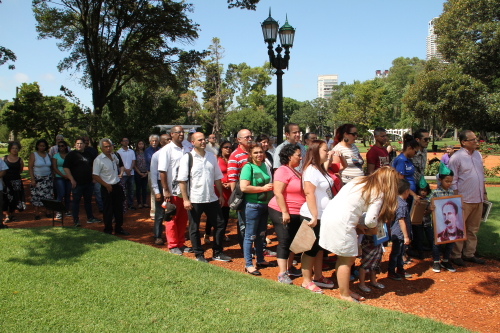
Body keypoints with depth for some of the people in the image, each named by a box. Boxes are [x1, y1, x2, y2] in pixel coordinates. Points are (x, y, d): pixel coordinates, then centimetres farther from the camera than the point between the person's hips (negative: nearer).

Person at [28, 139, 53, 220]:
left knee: (48, 196, 0)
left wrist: (52, 178, 8)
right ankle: (37, 213, 5)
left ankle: (48, 212, 8)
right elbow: (30, 167, -6)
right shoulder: (33, 155, -2)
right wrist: (32, 179, -13)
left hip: (48, 179, 3)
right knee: (37, 197, -3)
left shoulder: (47, 155, 10)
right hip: (37, 179, -3)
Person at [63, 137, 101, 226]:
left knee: (88, 200, 13)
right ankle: (76, 220, 7)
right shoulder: (71, 154, -5)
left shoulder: (89, 154, 12)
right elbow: (65, 167, -10)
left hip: (88, 182, 5)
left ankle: (90, 218, 22)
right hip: (77, 183, -5)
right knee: (76, 201, 1)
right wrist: (72, 180, -16)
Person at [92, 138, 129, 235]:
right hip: (107, 188, -6)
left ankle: (119, 228, 25)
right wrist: (106, 185, -19)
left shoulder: (114, 156, 6)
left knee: (119, 209, 13)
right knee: (108, 210, 2)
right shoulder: (98, 160, -14)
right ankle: (108, 231, 16)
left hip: (117, 186, 6)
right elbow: (95, 176, -16)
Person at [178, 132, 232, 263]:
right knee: (194, 228, 7)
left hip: (211, 198, 5)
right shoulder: (187, 158, -8)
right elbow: (182, 180, -11)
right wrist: (185, 199, -15)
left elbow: (217, 178, 11)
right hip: (194, 200, -4)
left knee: (220, 224, 9)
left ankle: (217, 253, 24)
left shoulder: (211, 157, 7)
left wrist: (221, 195, 9)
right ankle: (199, 255, 24)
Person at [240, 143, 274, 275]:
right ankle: (248, 264, 10)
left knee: (260, 234, 18)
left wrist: (271, 187, 6)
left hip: (265, 204, 7)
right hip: (252, 205, -7)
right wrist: (263, 188, -17)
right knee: (250, 236, 1)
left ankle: (260, 260, 31)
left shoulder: (265, 166, 9)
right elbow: (244, 187, -22)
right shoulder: (248, 167, -12)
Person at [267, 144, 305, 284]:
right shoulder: (283, 171, -15)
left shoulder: (295, 172, 13)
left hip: (296, 214, 9)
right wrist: (284, 212, -25)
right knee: (284, 242, -5)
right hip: (282, 213, -9)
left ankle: (290, 268, 29)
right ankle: (282, 274, 2)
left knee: (293, 241, 16)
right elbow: (278, 193, -22)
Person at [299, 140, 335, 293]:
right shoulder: (311, 170, -18)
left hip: (323, 216, 9)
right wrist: (314, 217, -25)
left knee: (320, 247, 17)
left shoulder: (321, 169, 12)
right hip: (312, 217, -9)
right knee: (311, 249, 0)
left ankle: (318, 277, 29)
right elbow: (309, 194, -24)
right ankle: (306, 281, 10)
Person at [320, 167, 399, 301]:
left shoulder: (359, 180, 18)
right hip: (340, 223, -8)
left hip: (329, 214, 8)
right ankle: (345, 295, 16)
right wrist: (374, 225, 14)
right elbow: (370, 220, -9)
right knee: (347, 260, 6)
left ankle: (345, 291, 28)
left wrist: (356, 225, 18)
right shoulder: (378, 193, -4)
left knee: (343, 258, 18)